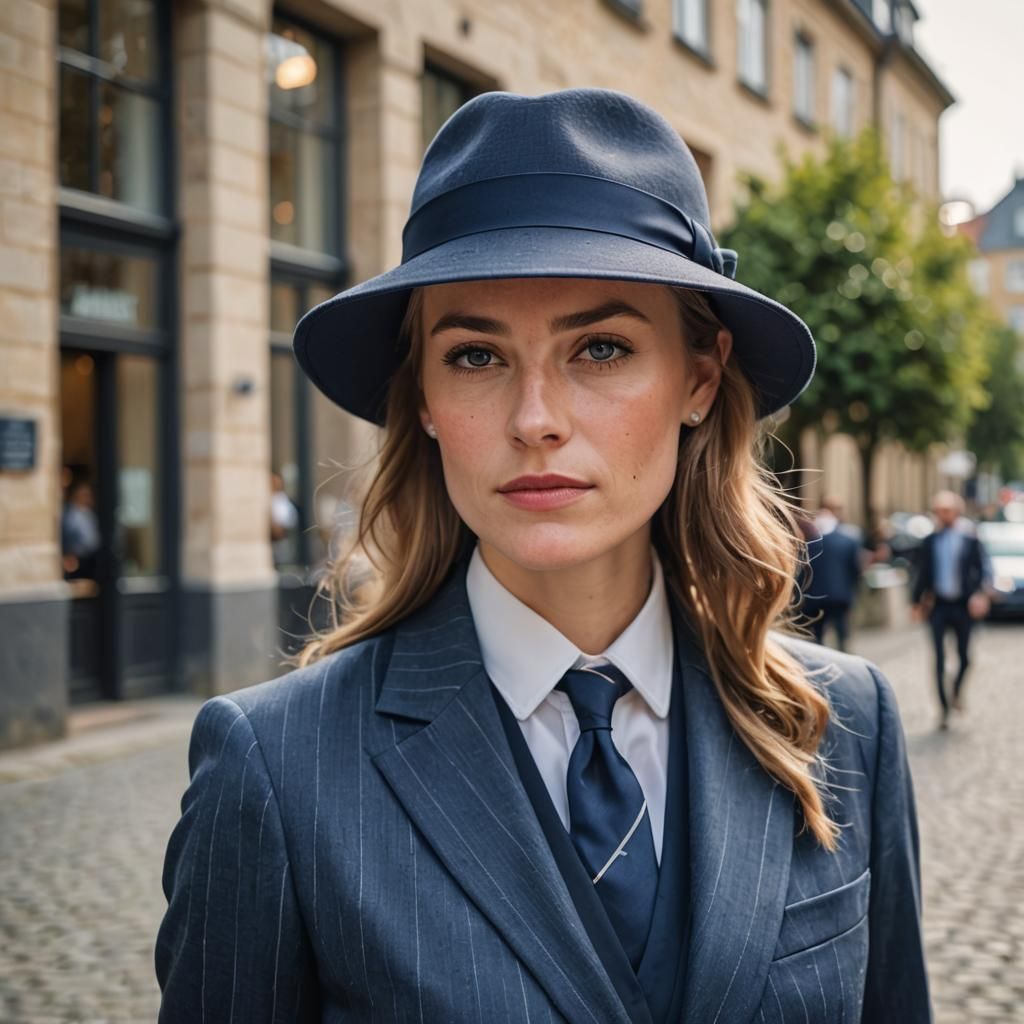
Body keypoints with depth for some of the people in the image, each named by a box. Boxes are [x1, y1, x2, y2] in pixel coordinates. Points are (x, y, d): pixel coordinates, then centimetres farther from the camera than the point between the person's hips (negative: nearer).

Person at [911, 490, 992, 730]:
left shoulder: (970, 538, -2)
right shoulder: (930, 541, 4)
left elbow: (984, 569, 0)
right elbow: (923, 573, 11)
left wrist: (981, 594, -15)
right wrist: (916, 602, 10)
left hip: (963, 604, 0)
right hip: (938, 605, 1)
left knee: (964, 656, 9)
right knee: (940, 658, -3)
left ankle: (957, 691, 36)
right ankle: (944, 706, 4)